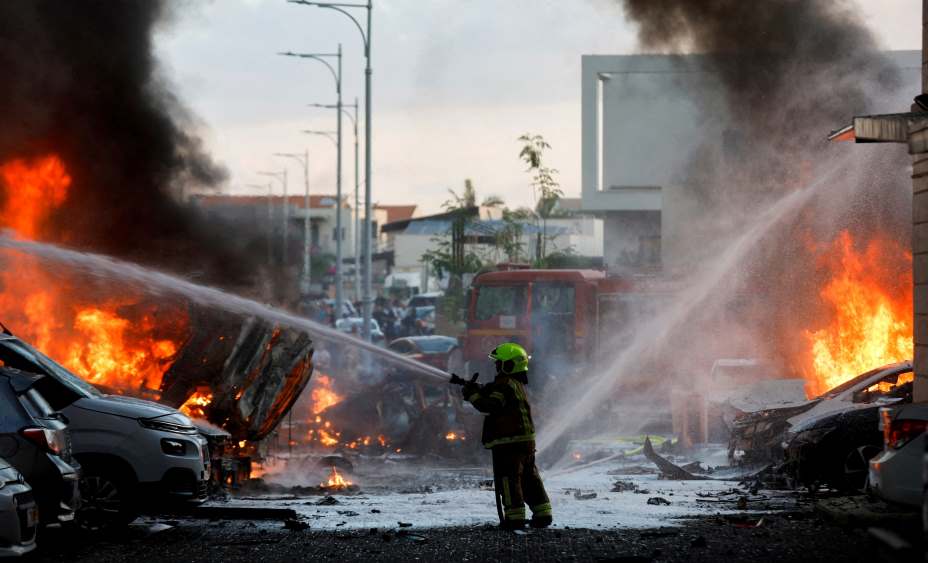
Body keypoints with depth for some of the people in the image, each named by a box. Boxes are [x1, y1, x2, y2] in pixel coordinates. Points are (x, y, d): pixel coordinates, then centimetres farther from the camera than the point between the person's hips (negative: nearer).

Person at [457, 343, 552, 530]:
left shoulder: (505, 385, -14)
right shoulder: (517, 384, 19)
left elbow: (489, 405, -23)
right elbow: (490, 392, 22)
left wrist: (471, 395, -13)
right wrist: (476, 388, 8)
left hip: (508, 442, -10)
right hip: (526, 441, 10)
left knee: (508, 479, -6)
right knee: (529, 478, 14)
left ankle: (515, 517, -9)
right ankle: (542, 514, 15)